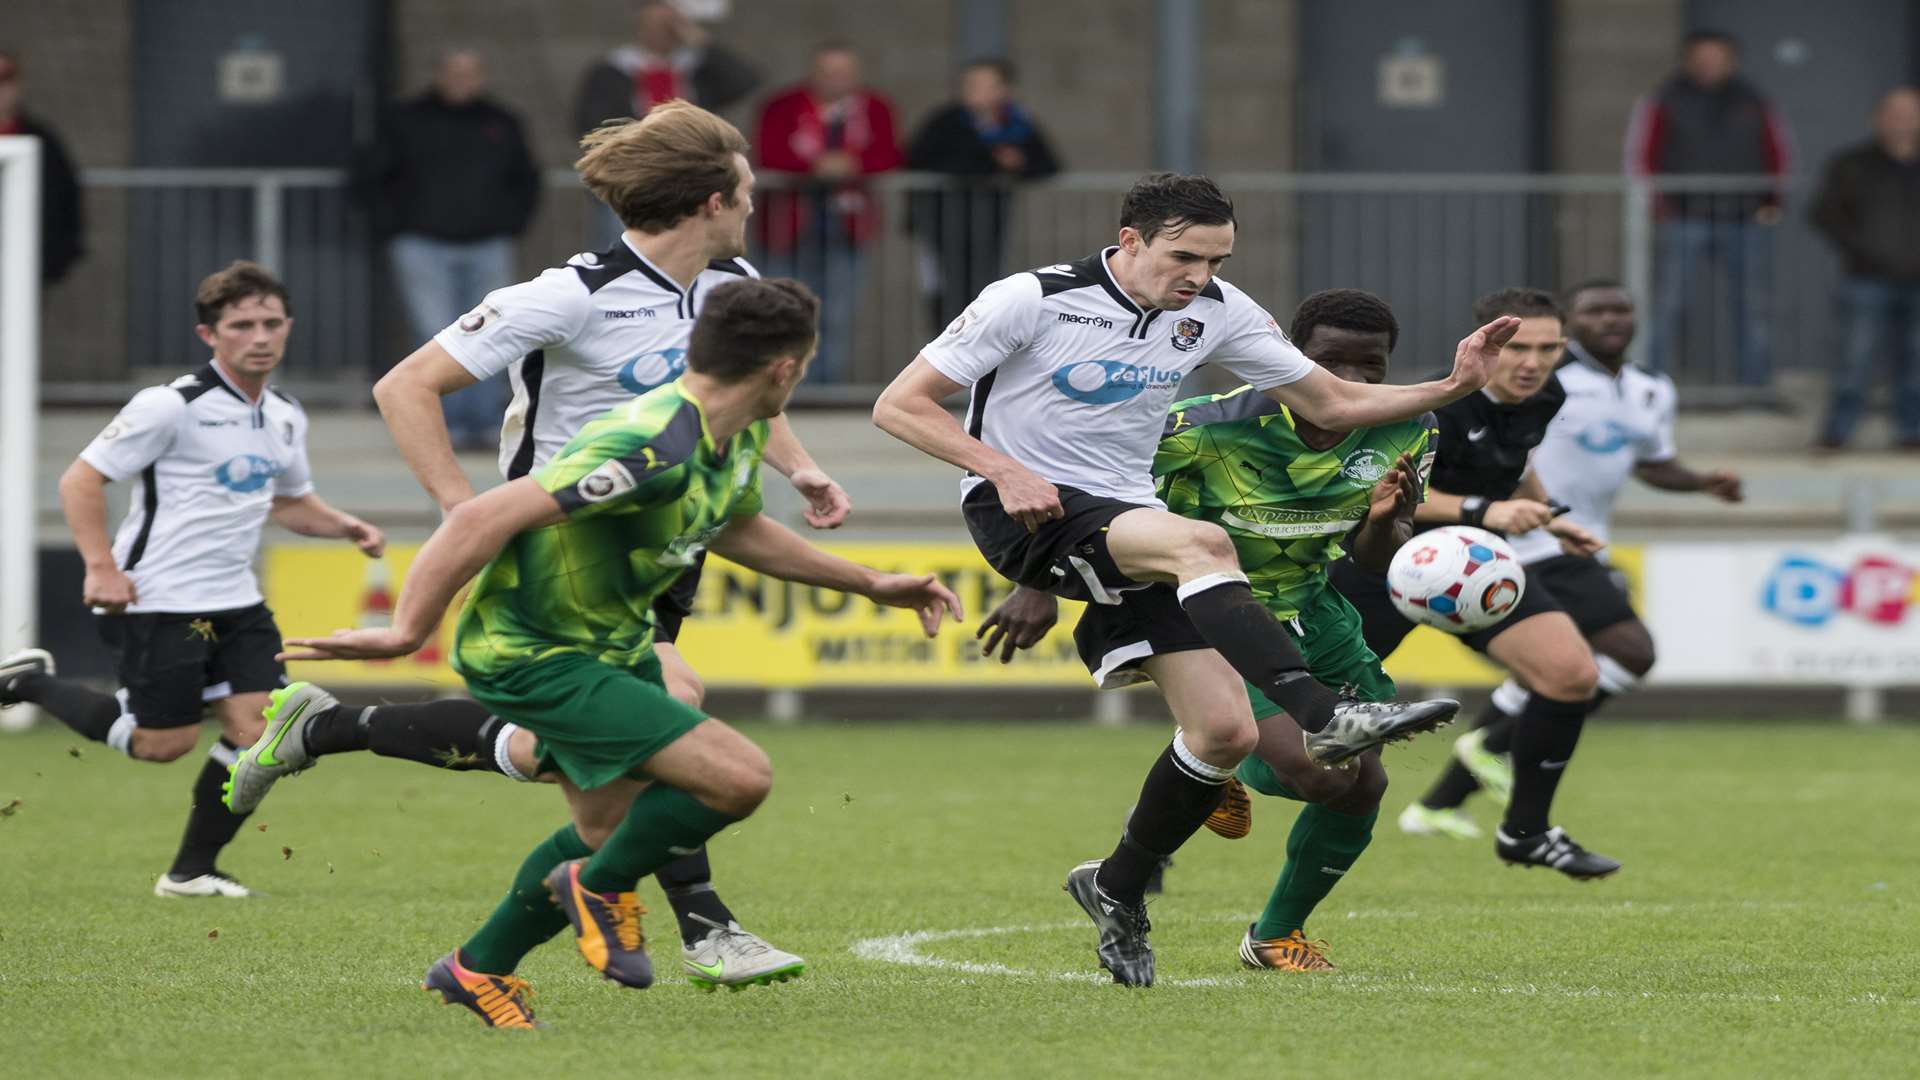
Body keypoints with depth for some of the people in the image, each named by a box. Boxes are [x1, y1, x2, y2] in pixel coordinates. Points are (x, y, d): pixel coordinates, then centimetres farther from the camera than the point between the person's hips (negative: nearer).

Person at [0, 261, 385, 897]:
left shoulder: (285, 418, 11)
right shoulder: (172, 407, -13)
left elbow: (289, 501, 29)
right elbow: (81, 480, -11)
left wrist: (346, 528, 10)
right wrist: (102, 568, -19)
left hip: (235, 603, 7)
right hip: (159, 601, -7)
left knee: (259, 728, -6)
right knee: (164, 743, -5)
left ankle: (193, 870, 10)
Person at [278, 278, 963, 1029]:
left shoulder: (739, 440, -1)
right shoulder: (655, 450, -33)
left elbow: (739, 530, 22)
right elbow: (482, 519, -36)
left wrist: (870, 584, 21)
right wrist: (405, 632, -35)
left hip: (614, 642, 10)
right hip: (531, 656, -10)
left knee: (612, 830, 22)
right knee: (741, 777, -17)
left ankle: (479, 969, 41)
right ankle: (602, 885, 7)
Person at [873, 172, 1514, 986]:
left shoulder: (1217, 311, 3)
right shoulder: (1033, 300, -12)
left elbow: (1330, 404, 9)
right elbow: (898, 406, -10)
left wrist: (1449, 389, -6)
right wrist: (1004, 471, -23)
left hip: (1128, 517, 6)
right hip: (1021, 512, -6)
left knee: (1225, 731, -8)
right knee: (1201, 542, -35)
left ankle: (1117, 889, 16)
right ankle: (1324, 719, -44)